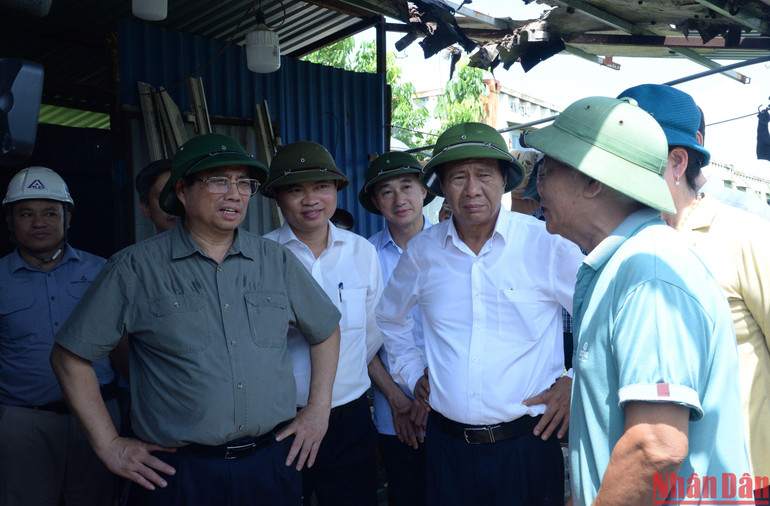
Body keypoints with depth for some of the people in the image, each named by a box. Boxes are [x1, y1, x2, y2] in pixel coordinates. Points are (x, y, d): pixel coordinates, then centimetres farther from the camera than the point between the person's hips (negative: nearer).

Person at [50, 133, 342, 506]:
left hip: (273, 461, 3)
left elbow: (325, 330, 15)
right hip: (177, 472, -2)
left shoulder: (277, 262, 4)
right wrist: (109, 445, -3)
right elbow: (69, 356, -1)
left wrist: (318, 410, 8)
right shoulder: (135, 269, -5)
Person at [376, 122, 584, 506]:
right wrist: (412, 373, 13)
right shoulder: (421, 251, 1)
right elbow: (390, 317, 20)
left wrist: (575, 381, -3)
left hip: (526, 443, -2)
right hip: (446, 443, 3)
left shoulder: (547, 244, -9)